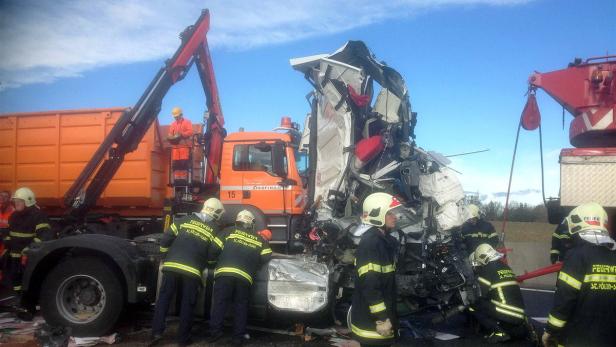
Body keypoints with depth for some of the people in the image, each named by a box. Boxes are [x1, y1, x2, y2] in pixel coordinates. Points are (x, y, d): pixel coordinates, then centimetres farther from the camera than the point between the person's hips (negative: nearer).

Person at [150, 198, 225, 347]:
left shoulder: (184, 220, 9)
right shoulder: (214, 230, 5)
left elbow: (166, 238, 7)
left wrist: (166, 254, 21)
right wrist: (204, 265, 19)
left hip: (172, 265, 2)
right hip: (192, 270, -1)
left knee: (164, 298, 11)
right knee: (188, 303, 9)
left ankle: (157, 332, 6)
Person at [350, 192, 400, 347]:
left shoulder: (387, 241, 11)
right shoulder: (370, 243, -20)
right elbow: (369, 285, -25)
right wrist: (382, 319, -22)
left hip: (384, 316, 9)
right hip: (372, 323, -9)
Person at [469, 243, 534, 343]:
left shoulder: (487, 270, -6)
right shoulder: (506, 267, 18)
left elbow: (480, 295, -6)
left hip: (505, 315, -9)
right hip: (519, 317, 9)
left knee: (473, 306, -2)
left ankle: (498, 331, -10)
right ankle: (524, 328, 12)